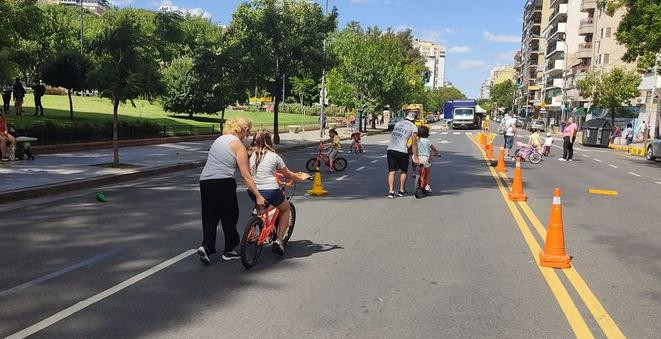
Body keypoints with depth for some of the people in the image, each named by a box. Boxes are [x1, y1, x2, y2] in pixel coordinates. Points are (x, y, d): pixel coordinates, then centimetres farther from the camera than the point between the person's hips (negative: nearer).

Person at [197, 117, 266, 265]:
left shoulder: (219, 139, 17)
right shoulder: (238, 145, -6)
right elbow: (246, 175, -11)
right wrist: (258, 196, -10)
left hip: (204, 181, 6)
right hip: (223, 183, -6)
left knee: (209, 217, 13)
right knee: (229, 217, 10)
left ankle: (206, 246, -3)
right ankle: (229, 250, 19)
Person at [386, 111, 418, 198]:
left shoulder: (397, 124, 20)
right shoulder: (413, 127, 5)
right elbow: (414, 144, -1)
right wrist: (415, 157, 2)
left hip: (390, 149, 4)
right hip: (402, 151, -4)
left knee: (391, 171, 7)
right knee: (404, 171, 16)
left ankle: (391, 191, 0)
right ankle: (401, 190, 19)